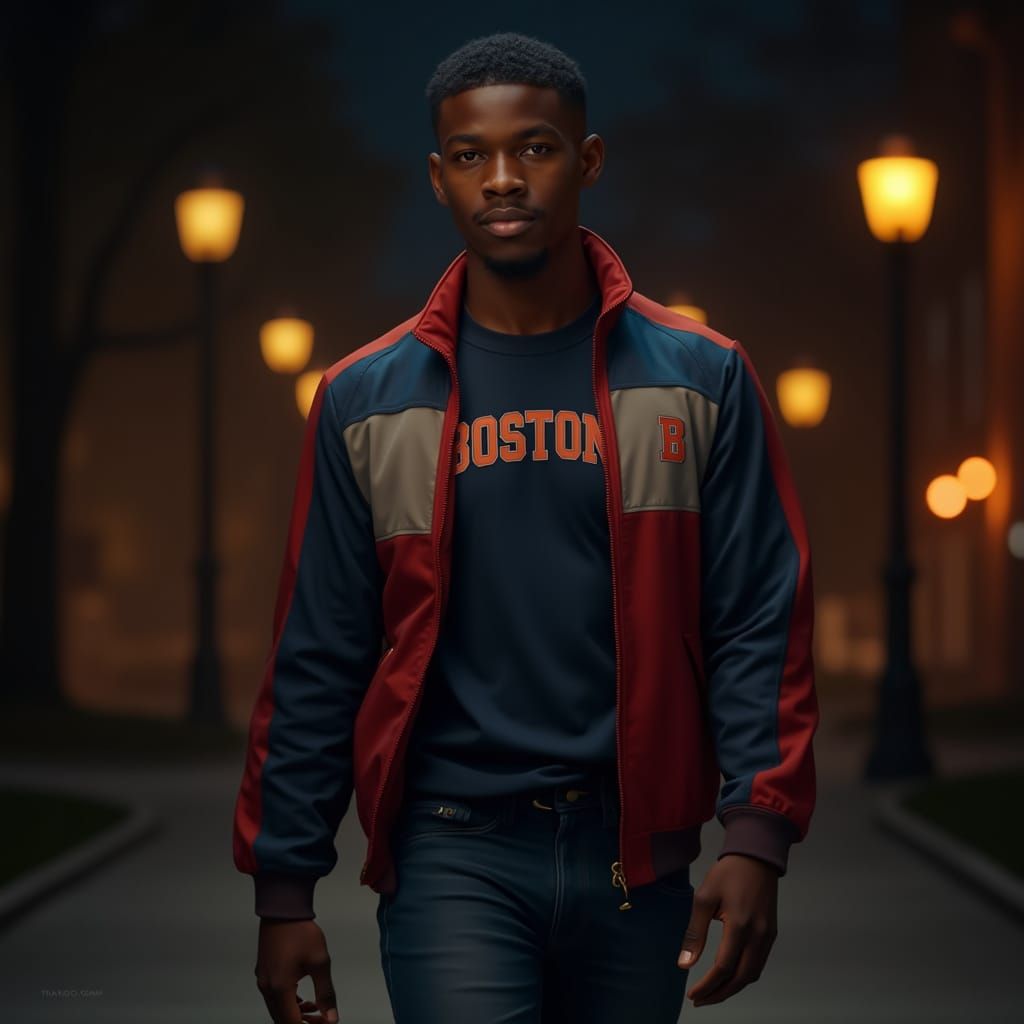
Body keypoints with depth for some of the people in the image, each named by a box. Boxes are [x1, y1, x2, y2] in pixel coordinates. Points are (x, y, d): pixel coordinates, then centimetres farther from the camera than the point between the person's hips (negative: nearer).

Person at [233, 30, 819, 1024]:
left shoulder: (700, 380, 4)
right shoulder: (366, 401, 4)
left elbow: (758, 624, 1)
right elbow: (317, 661, 6)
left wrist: (757, 836, -10)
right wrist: (283, 888, 2)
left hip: (634, 856, 1)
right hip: (450, 856, -1)